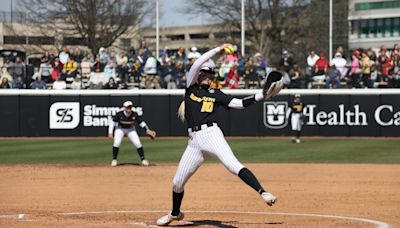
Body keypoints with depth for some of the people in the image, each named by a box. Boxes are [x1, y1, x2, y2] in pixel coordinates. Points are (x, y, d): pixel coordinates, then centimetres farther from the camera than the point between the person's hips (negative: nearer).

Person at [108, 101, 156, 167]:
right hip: (120, 129, -1)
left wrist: (148, 130, -18)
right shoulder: (119, 114, -25)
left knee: (137, 143, -12)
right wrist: (110, 132, -21)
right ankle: (114, 160, -5)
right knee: (116, 143, -22)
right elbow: (113, 122, -14)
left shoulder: (135, 114, -21)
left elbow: (141, 122, -8)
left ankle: (143, 159, 4)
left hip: (130, 129, 1)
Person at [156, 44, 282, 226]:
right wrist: (218, 50, -1)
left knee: (233, 165, -24)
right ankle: (175, 214, 31)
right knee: (177, 182, 8)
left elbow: (239, 103, 6)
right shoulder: (191, 88, 14)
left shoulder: (215, 94, 14)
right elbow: (196, 65, 1)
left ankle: (263, 193, -33)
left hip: (212, 134, -2)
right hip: (194, 140, 2)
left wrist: (262, 95, -5)